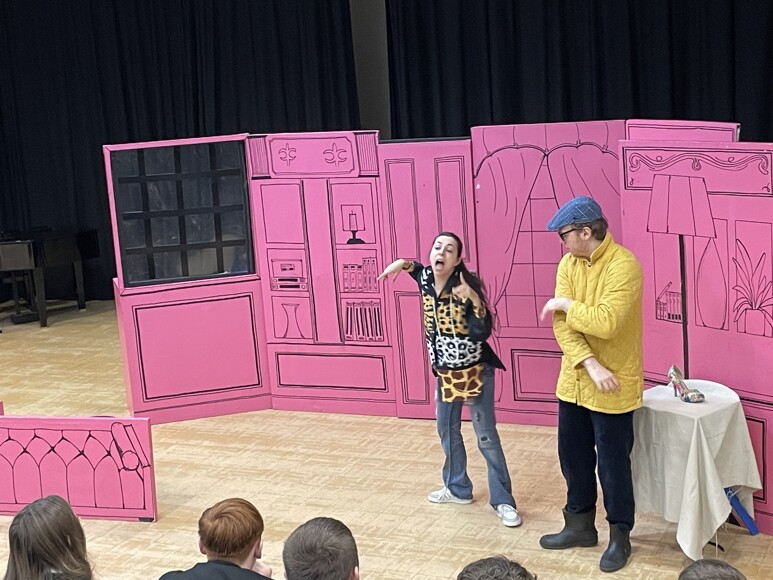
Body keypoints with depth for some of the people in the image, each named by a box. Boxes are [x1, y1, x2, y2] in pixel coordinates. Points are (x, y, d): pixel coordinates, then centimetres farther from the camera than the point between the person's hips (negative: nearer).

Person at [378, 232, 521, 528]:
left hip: (475, 370, -7)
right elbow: (419, 268, 21)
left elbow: (483, 332, -29)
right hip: (446, 371, 7)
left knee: (486, 435, -2)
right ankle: (458, 488, 37)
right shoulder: (426, 279, -6)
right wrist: (401, 263, 1)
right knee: (447, 430, 19)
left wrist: (474, 300, -42)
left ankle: (503, 501, 6)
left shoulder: (466, 286, -22)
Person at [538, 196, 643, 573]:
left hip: (612, 386, -7)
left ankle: (620, 536, 21)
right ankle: (580, 525, 34)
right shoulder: (568, 264, 2)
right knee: (573, 456, 17)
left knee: (612, 463, 4)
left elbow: (605, 322, -30)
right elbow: (562, 325, -6)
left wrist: (566, 304, -15)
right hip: (574, 380, 7)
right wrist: (590, 364, -18)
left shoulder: (623, 265, -20)